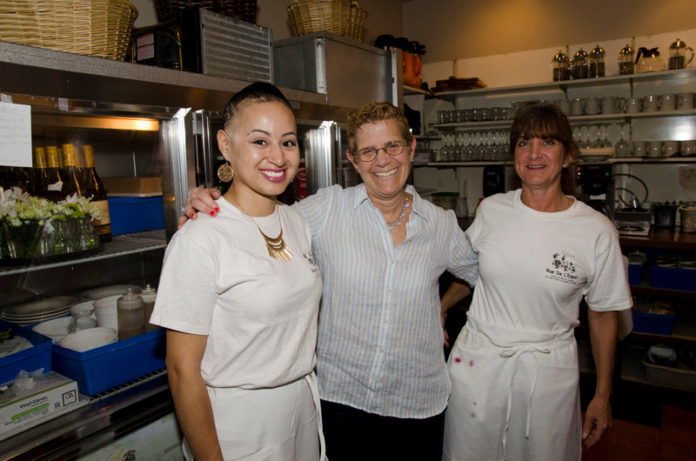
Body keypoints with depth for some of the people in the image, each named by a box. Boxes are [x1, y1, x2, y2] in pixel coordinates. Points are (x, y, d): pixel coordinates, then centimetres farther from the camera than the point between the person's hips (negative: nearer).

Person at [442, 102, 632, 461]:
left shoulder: (596, 231, -10)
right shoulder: (491, 210, -4)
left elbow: (603, 316, -1)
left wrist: (602, 396, 3)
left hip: (548, 370, -1)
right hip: (476, 359, 2)